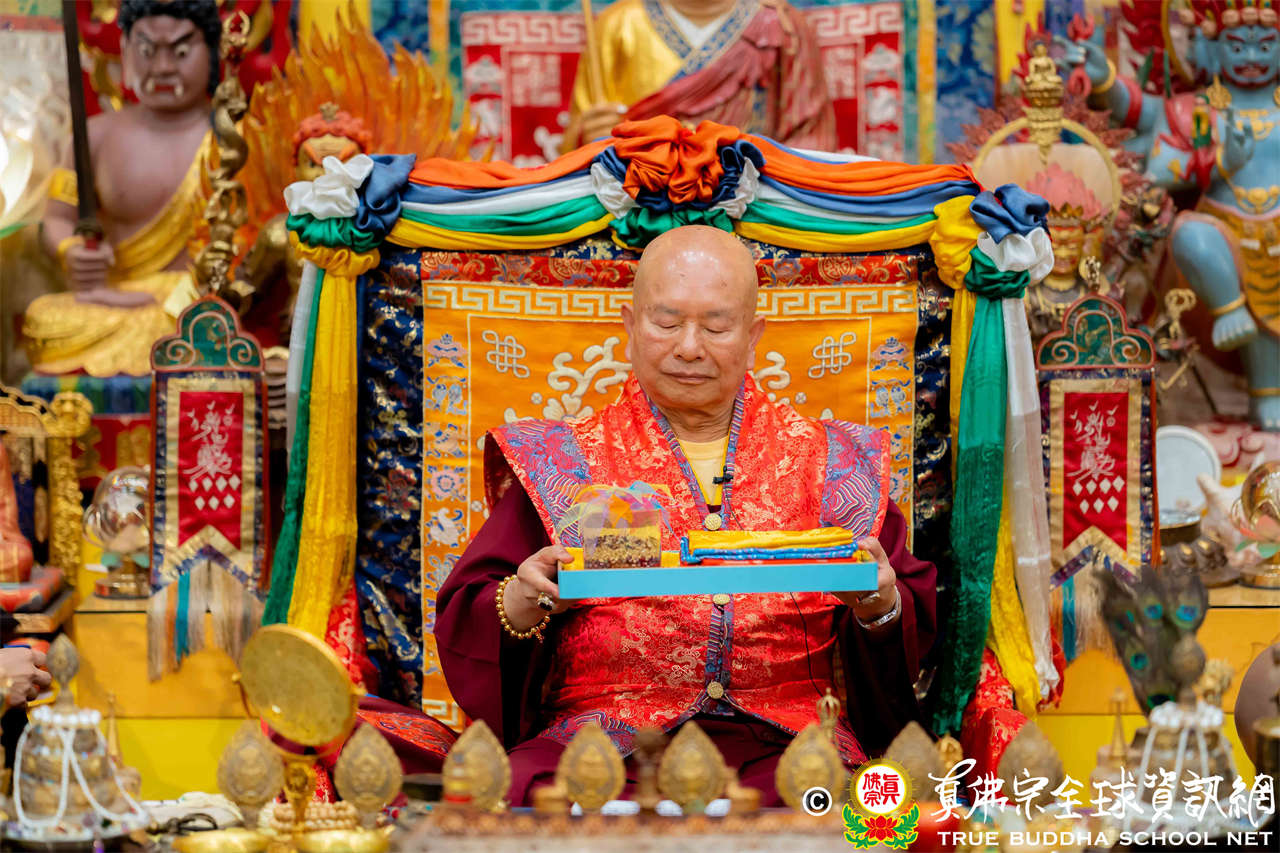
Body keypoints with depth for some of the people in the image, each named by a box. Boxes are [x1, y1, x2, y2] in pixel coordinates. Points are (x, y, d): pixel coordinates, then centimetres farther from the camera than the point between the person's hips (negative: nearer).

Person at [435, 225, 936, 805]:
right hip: (603, 734, 0)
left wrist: (879, 605, -8)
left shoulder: (829, 466, 18)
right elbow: (465, 623, 10)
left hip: (783, 736, 0)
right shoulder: (558, 467, 15)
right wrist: (520, 604, -13)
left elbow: (912, 627, 16)